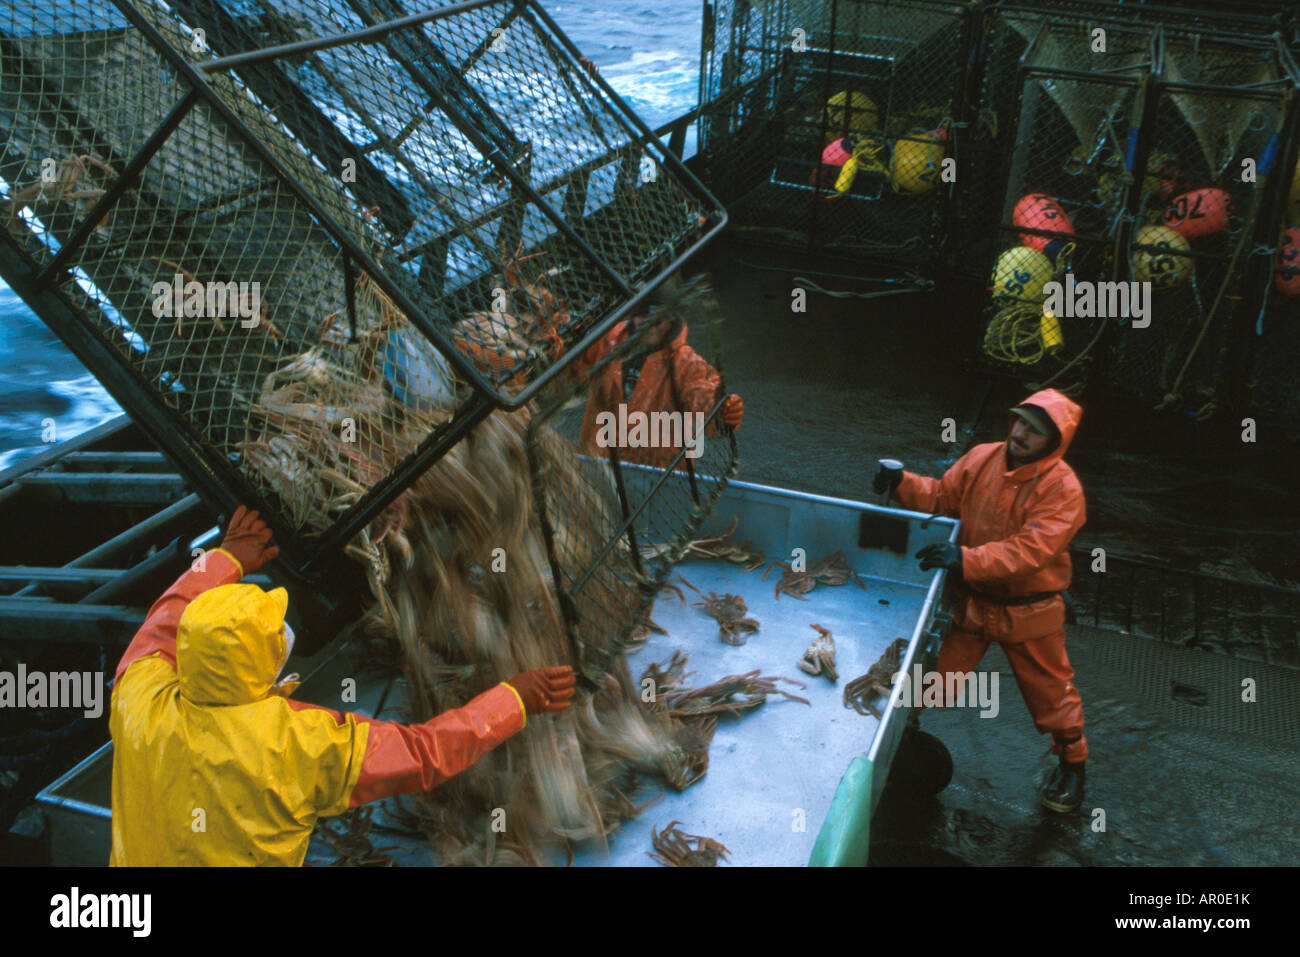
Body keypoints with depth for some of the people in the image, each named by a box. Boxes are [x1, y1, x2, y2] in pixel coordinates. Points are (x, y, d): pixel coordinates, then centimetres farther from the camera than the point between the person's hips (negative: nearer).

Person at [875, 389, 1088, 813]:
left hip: (1028, 611, -3)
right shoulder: (982, 459, -7)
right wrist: (902, 484, -14)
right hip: (971, 600, 3)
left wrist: (967, 560, -41)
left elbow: (1031, 549, -31)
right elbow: (941, 496, 5)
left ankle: (1072, 763, 37)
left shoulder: (1062, 487, -21)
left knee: (1049, 689, 13)